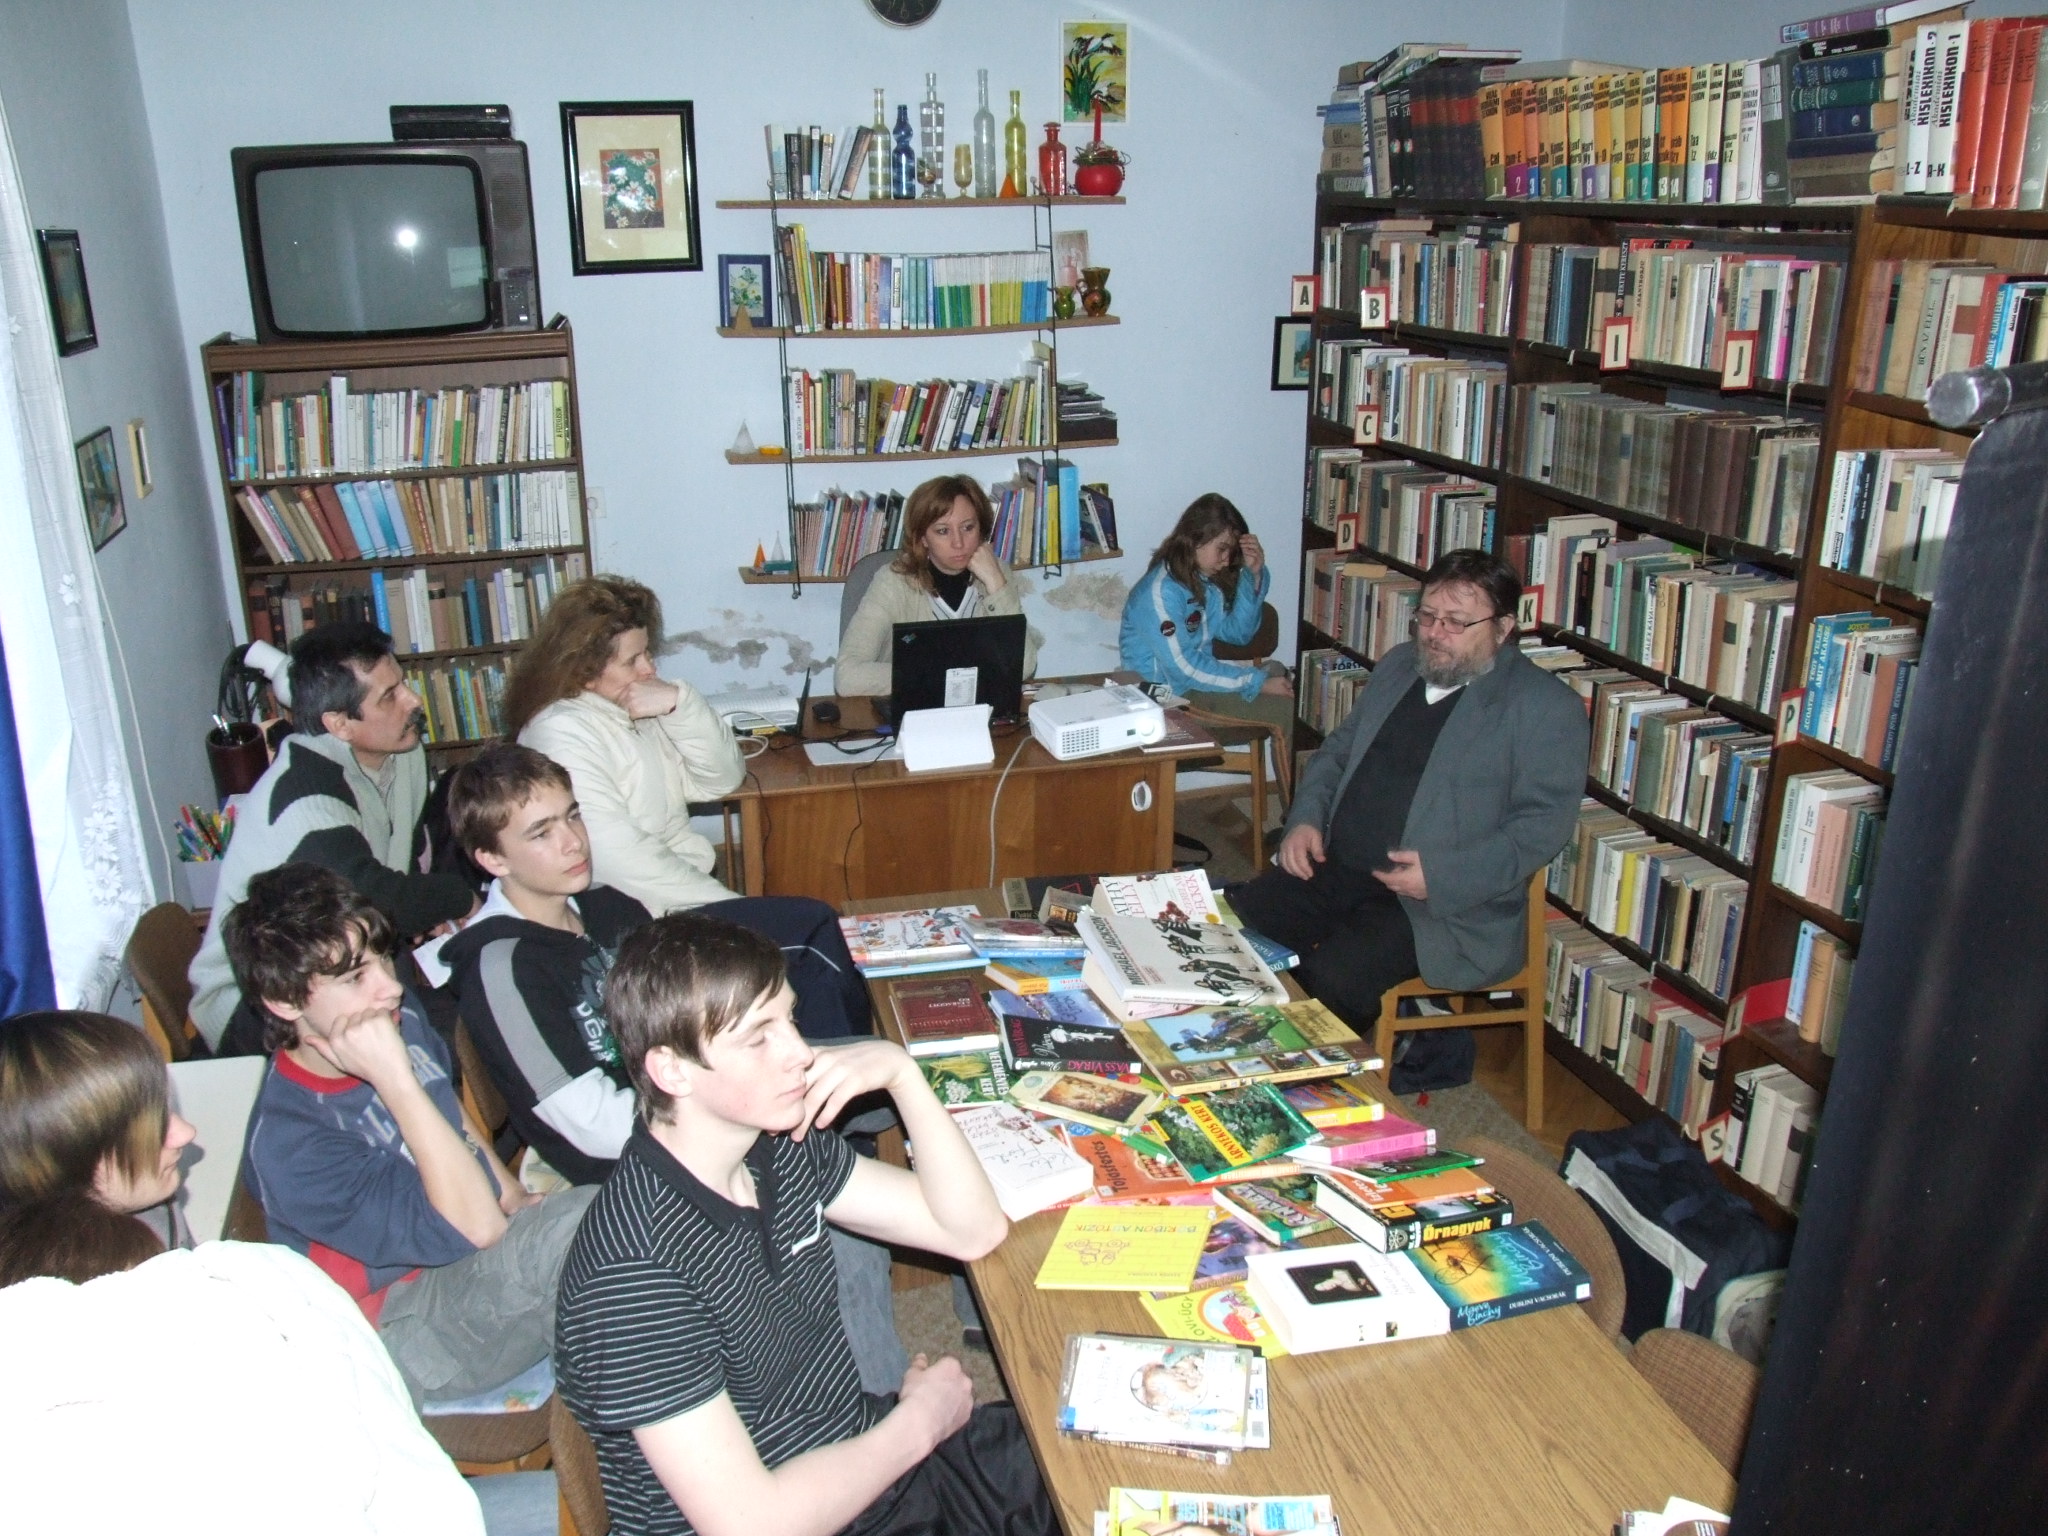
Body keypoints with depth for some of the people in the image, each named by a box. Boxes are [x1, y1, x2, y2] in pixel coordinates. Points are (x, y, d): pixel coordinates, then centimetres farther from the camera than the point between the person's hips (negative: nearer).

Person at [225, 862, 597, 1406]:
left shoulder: (401, 1015, -3)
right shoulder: (288, 1143, -25)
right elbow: (474, 1227, -28)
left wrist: (517, 1199, 4)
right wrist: (394, 1079, -34)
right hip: (412, 1331, -7)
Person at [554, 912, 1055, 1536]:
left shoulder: (782, 1147, -5)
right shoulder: (633, 1274, -27)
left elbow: (975, 1229, 0)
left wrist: (900, 1071, -14)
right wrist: (919, 1422, -13)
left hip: (867, 1464, 7)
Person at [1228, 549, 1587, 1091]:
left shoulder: (1545, 706, -6)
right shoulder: (1398, 666, 15)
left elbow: (1544, 822, -12)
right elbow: (1337, 750, 23)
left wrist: (1443, 876, -22)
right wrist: (1305, 818, 4)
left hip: (1445, 904, -6)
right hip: (1336, 868, 7)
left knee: (1335, 974, -28)